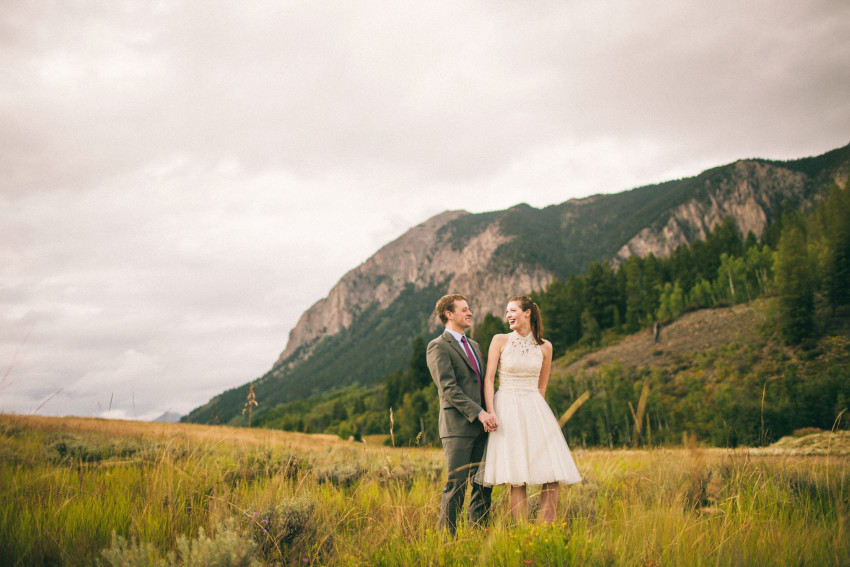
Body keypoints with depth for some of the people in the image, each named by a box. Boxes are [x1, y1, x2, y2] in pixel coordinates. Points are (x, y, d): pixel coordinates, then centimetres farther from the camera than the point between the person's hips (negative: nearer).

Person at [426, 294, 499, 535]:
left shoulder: (474, 346, 21)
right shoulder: (438, 347, -5)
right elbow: (448, 388, -13)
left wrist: (489, 414, 7)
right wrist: (479, 413, -18)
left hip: (481, 426, 7)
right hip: (457, 426, -7)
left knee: (483, 483, 7)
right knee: (456, 484, -6)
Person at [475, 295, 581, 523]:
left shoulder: (544, 347, 6)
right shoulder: (500, 341, 1)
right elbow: (489, 379, -2)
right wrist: (490, 412, -12)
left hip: (535, 408, 3)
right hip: (507, 409, -2)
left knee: (552, 476, -6)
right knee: (517, 478, -6)